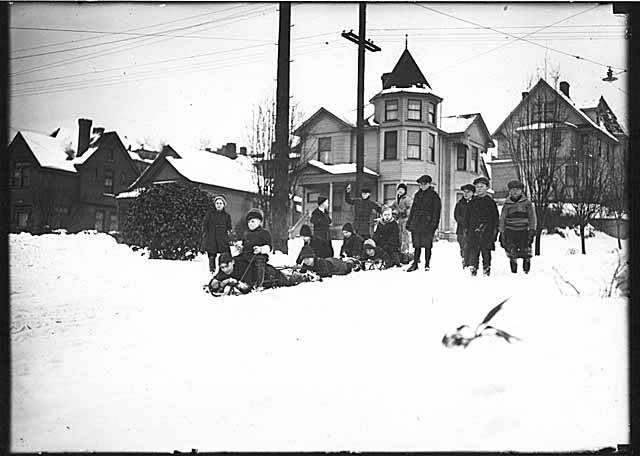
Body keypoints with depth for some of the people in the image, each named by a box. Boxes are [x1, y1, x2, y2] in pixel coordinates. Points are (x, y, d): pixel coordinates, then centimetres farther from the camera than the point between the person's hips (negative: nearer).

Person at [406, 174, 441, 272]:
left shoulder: (434, 195, 0)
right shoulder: (417, 194, 16)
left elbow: (436, 211, -5)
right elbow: (413, 209, 19)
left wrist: (433, 224, -14)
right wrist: (409, 222, 13)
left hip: (427, 223, -4)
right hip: (416, 223, 5)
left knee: (427, 245, -1)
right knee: (417, 245, 6)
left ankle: (427, 265, 8)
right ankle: (415, 264, 12)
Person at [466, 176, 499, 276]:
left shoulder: (490, 201, 6)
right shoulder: (472, 202, 13)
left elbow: (495, 218, 5)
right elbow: (468, 217, 15)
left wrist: (494, 230, -2)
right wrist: (467, 228, 8)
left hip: (487, 231, -2)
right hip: (473, 231, 2)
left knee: (486, 251, -1)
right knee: (473, 250, -3)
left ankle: (486, 268, 7)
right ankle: (473, 268, 2)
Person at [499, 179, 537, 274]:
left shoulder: (527, 203, 5)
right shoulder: (507, 204, 9)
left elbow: (532, 217, 4)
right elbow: (502, 219, 13)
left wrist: (532, 230, -4)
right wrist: (501, 233, 9)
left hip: (524, 231, -1)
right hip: (510, 232, 1)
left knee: (526, 254, -5)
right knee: (512, 255, -2)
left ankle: (526, 272, 9)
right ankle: (513, 272, 8)